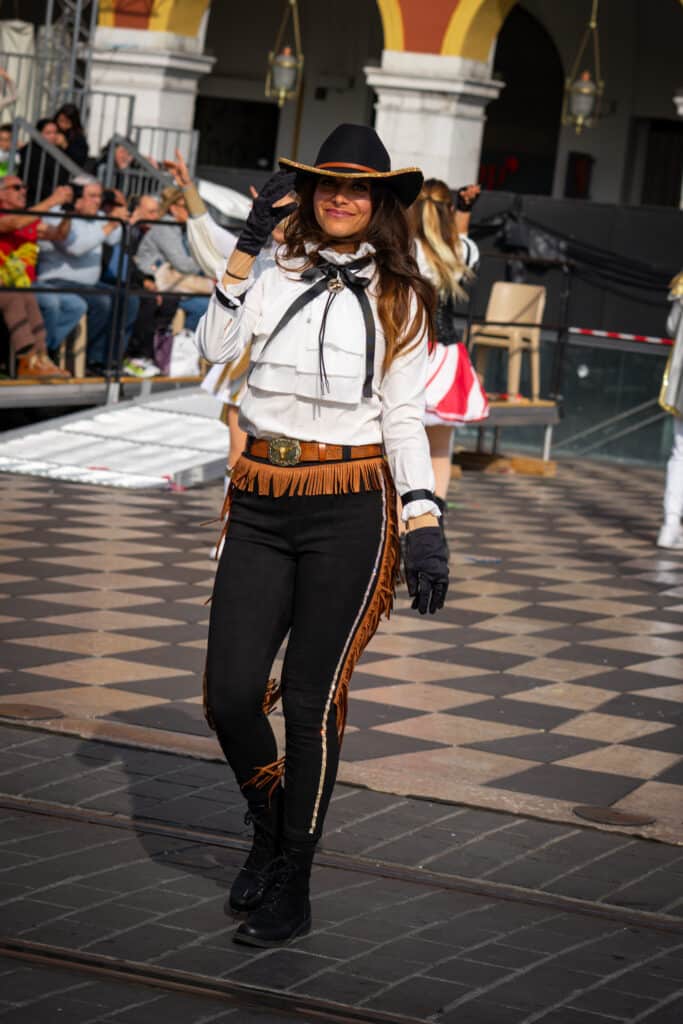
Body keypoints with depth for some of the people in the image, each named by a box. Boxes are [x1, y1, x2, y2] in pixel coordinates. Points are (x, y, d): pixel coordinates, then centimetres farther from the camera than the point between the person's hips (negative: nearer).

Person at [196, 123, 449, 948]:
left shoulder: (397, 297, 5)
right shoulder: (276, 278, 8)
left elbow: (403, 418, 4)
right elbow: (215, 346, -8)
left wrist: (425, 525, -4)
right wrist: (250, 243, -8)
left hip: (349, 508, -2)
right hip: (260, 507, 2)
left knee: (313, 700, 1)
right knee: (230, 693, -4)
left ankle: (290, 891, 12)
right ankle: (269, 829, 26)